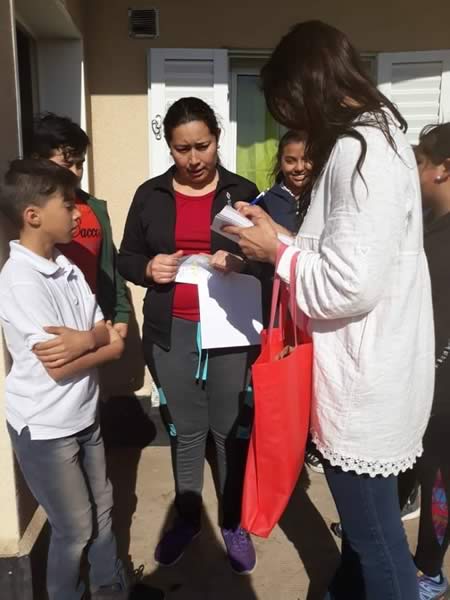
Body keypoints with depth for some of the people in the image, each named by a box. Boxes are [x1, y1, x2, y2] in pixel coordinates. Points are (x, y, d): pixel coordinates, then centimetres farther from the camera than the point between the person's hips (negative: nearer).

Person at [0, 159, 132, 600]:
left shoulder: (67, 269, 1)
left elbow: (112, 335, 0)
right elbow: (58, 368, -25)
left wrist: (86, 339, -21)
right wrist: (103, 343, -10)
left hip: (84, 416, 7)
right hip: (45, 428, -7)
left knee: (101, 508, 21)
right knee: (75, 527, 11)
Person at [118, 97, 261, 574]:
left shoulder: (243, 192, 2)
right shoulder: (150, 195, 5)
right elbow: (126, 259, 9)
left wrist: (243, 263, -20)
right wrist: (149, 268, -13)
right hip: (171, 333, 2)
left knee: (232, 429, 8)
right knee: (184, 430, 14)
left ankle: (234, 523, 30)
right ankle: (186, 518, 36)